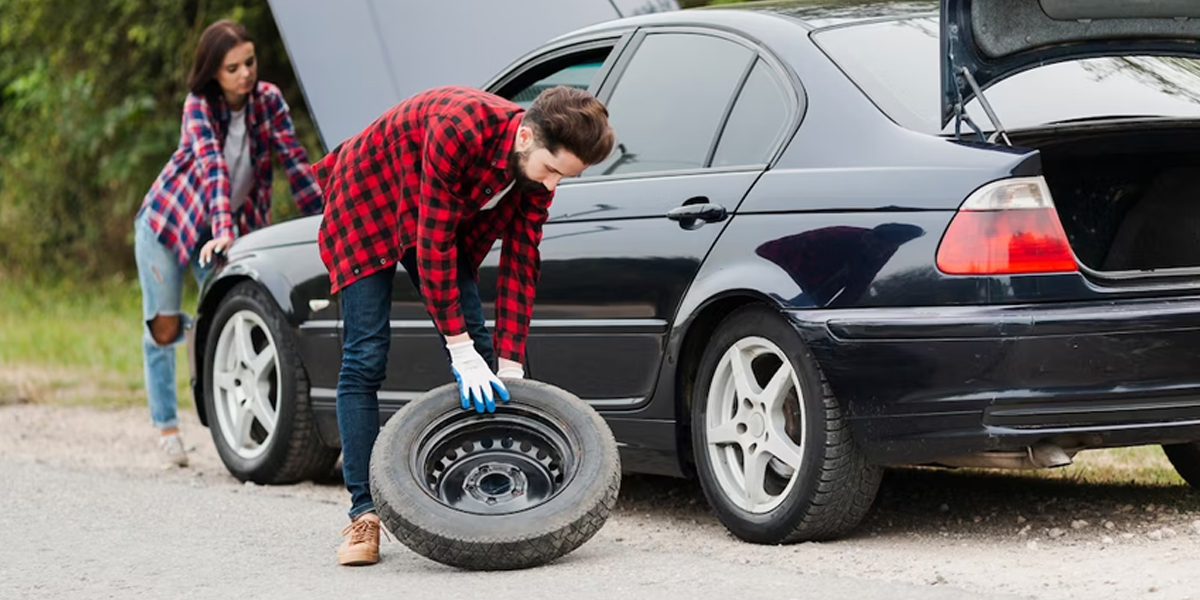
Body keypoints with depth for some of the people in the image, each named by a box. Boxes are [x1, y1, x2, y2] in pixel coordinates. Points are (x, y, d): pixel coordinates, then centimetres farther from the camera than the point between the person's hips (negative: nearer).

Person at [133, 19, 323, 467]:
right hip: (166, 219, -3)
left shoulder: (268, 100, -13)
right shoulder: (199, 106, -22)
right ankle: (166, 426, 15)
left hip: (226, 229, 3)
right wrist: (223, 231, -48)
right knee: (163, 330, 0)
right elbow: (212, 166, -36)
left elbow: (295, 161, -15)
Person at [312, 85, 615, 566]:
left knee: (476, 344, -4)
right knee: (365, 357, -13)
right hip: (367, 203, -6)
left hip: (451, 218, 6)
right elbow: (434, 243, -34)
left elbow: (520, 263, -12)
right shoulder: (460, 130, -39)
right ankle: (363, 515, -12)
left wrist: (510, 368, -15)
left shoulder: (539, 165, -18)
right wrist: (462, 351, -32)